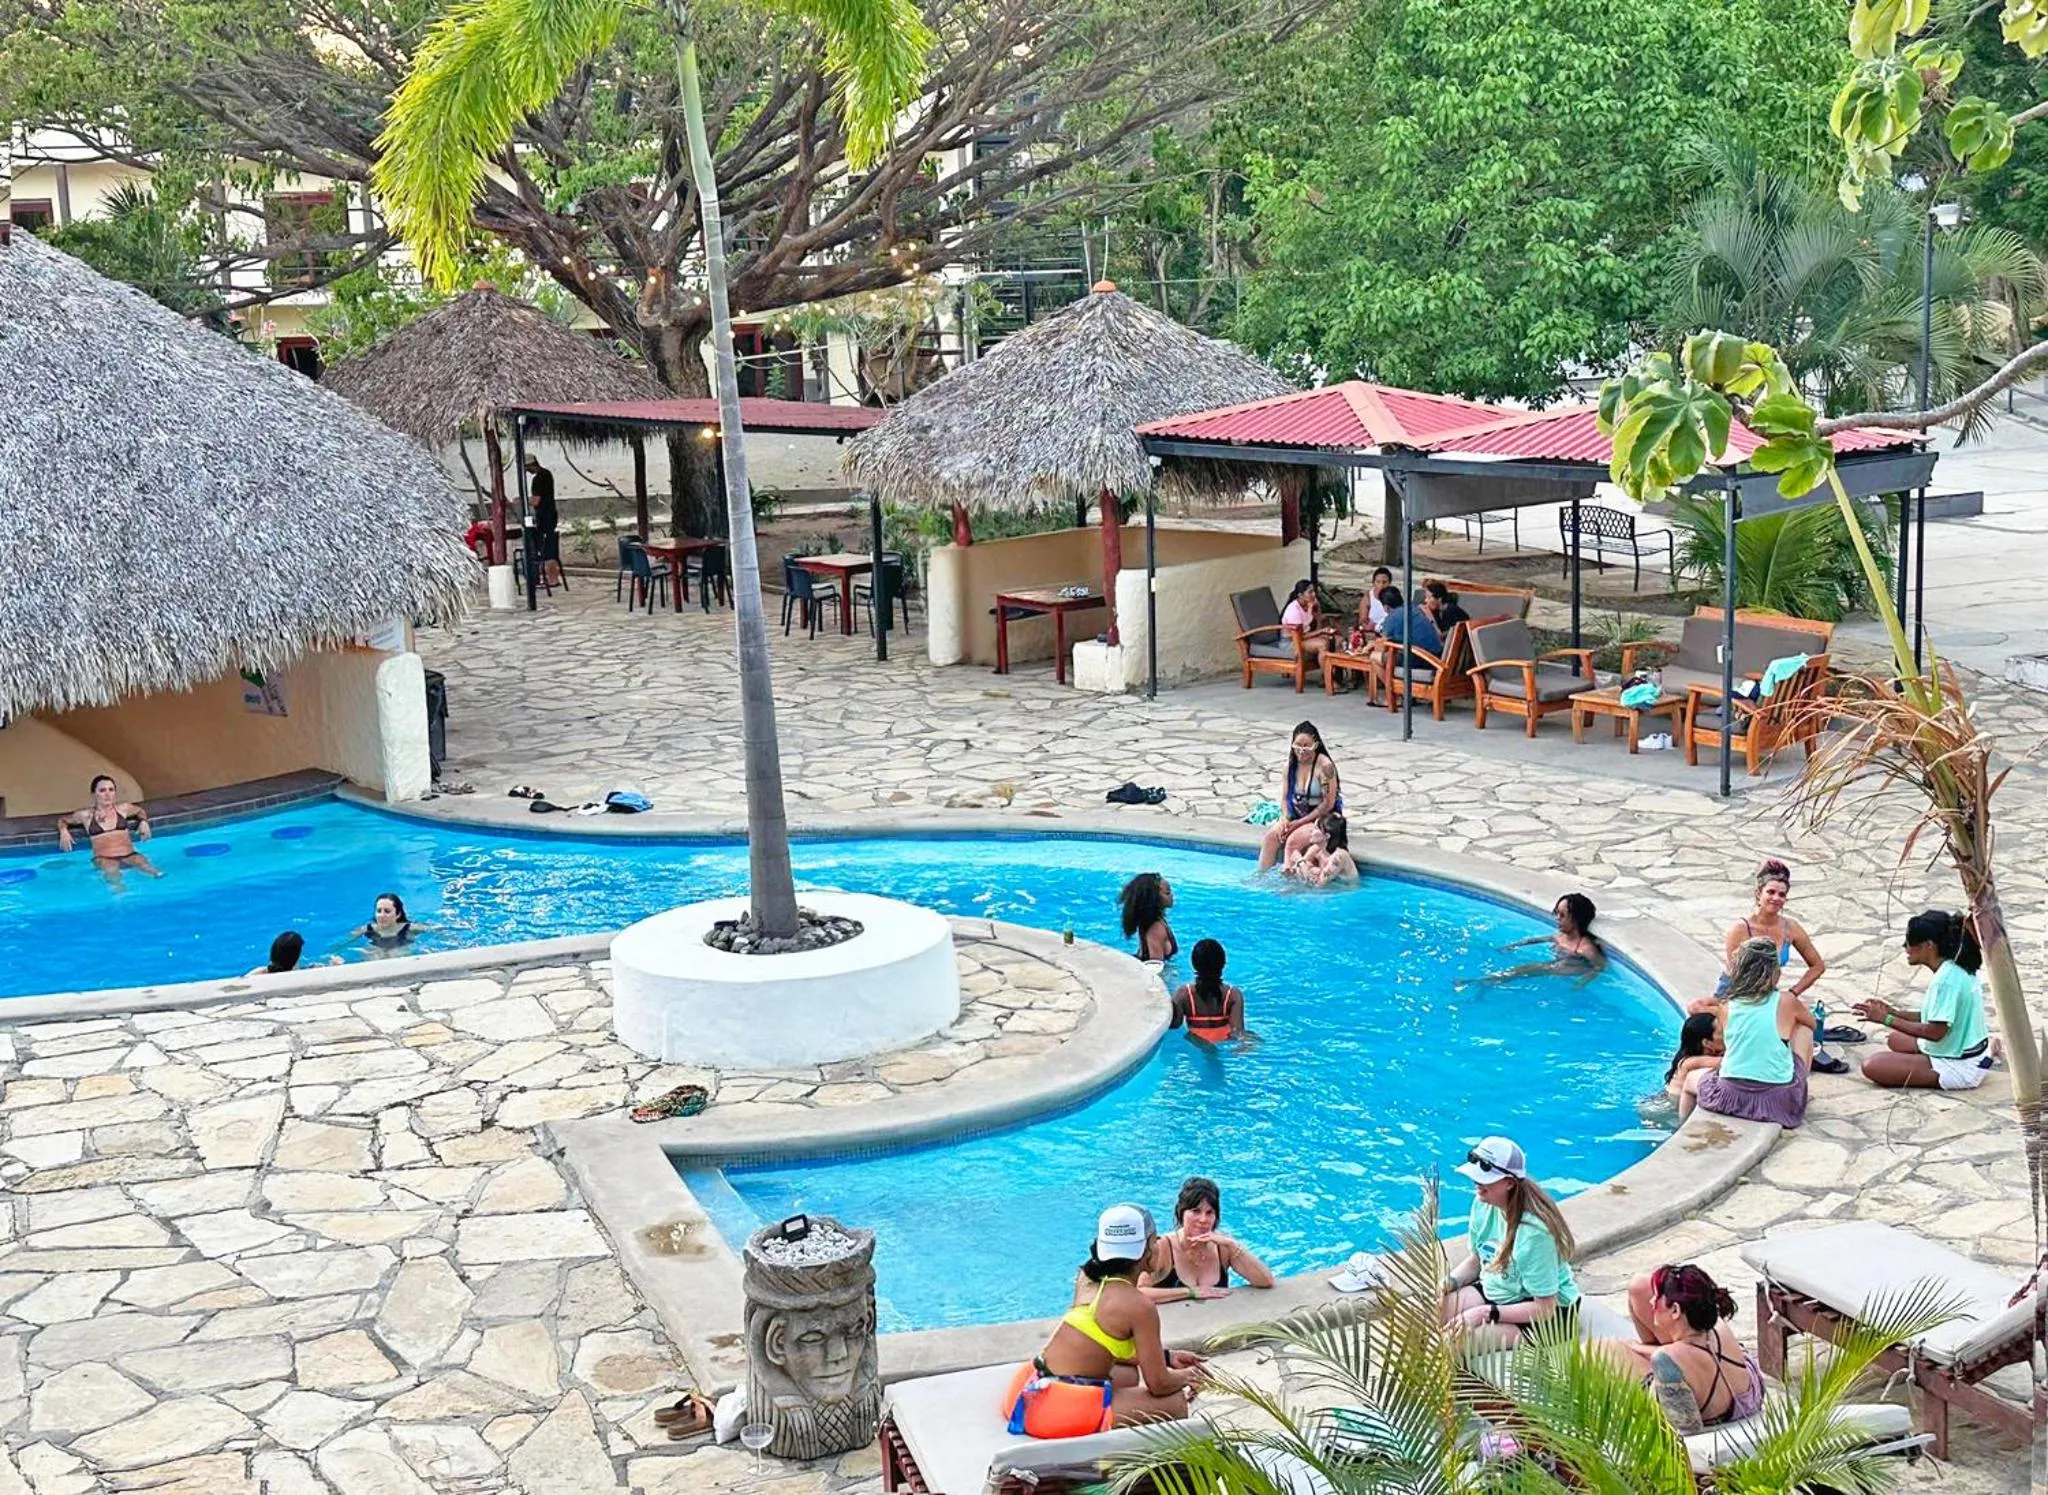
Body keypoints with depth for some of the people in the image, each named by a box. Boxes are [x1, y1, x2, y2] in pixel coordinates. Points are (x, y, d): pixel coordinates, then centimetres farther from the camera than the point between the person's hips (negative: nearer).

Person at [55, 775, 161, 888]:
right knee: (111, 872, -39)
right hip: (103, 858, -2)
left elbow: (140, 811, 36)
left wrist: (143, 822, 14)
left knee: (144, 864, -33)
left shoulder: (122, 808, 13)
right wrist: (64, 831, 5)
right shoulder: (86, 815, 9)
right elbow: (62, 820, 27)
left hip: (129, 855, 2)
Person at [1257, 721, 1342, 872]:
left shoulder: (1325, 766, -17)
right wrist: (1285, 820, -12)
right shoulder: (1291, 764, 1)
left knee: (1293, 841, -29)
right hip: (1295, 815, 6)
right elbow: (1284, 797, 7)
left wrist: (1300, 822, -16)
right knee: (1271, 836, -19)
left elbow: (1328, 804, -17)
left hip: (1321, 818, -6)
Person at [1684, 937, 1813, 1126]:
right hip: (1779, 1103, -1)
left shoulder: (1727, 1007, 1)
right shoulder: (1786, 1002, -4)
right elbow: (1812, 1023, 18)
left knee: (1690, 1079, 34)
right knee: (1804, 1030, 22)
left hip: (1732, 1097, 1)